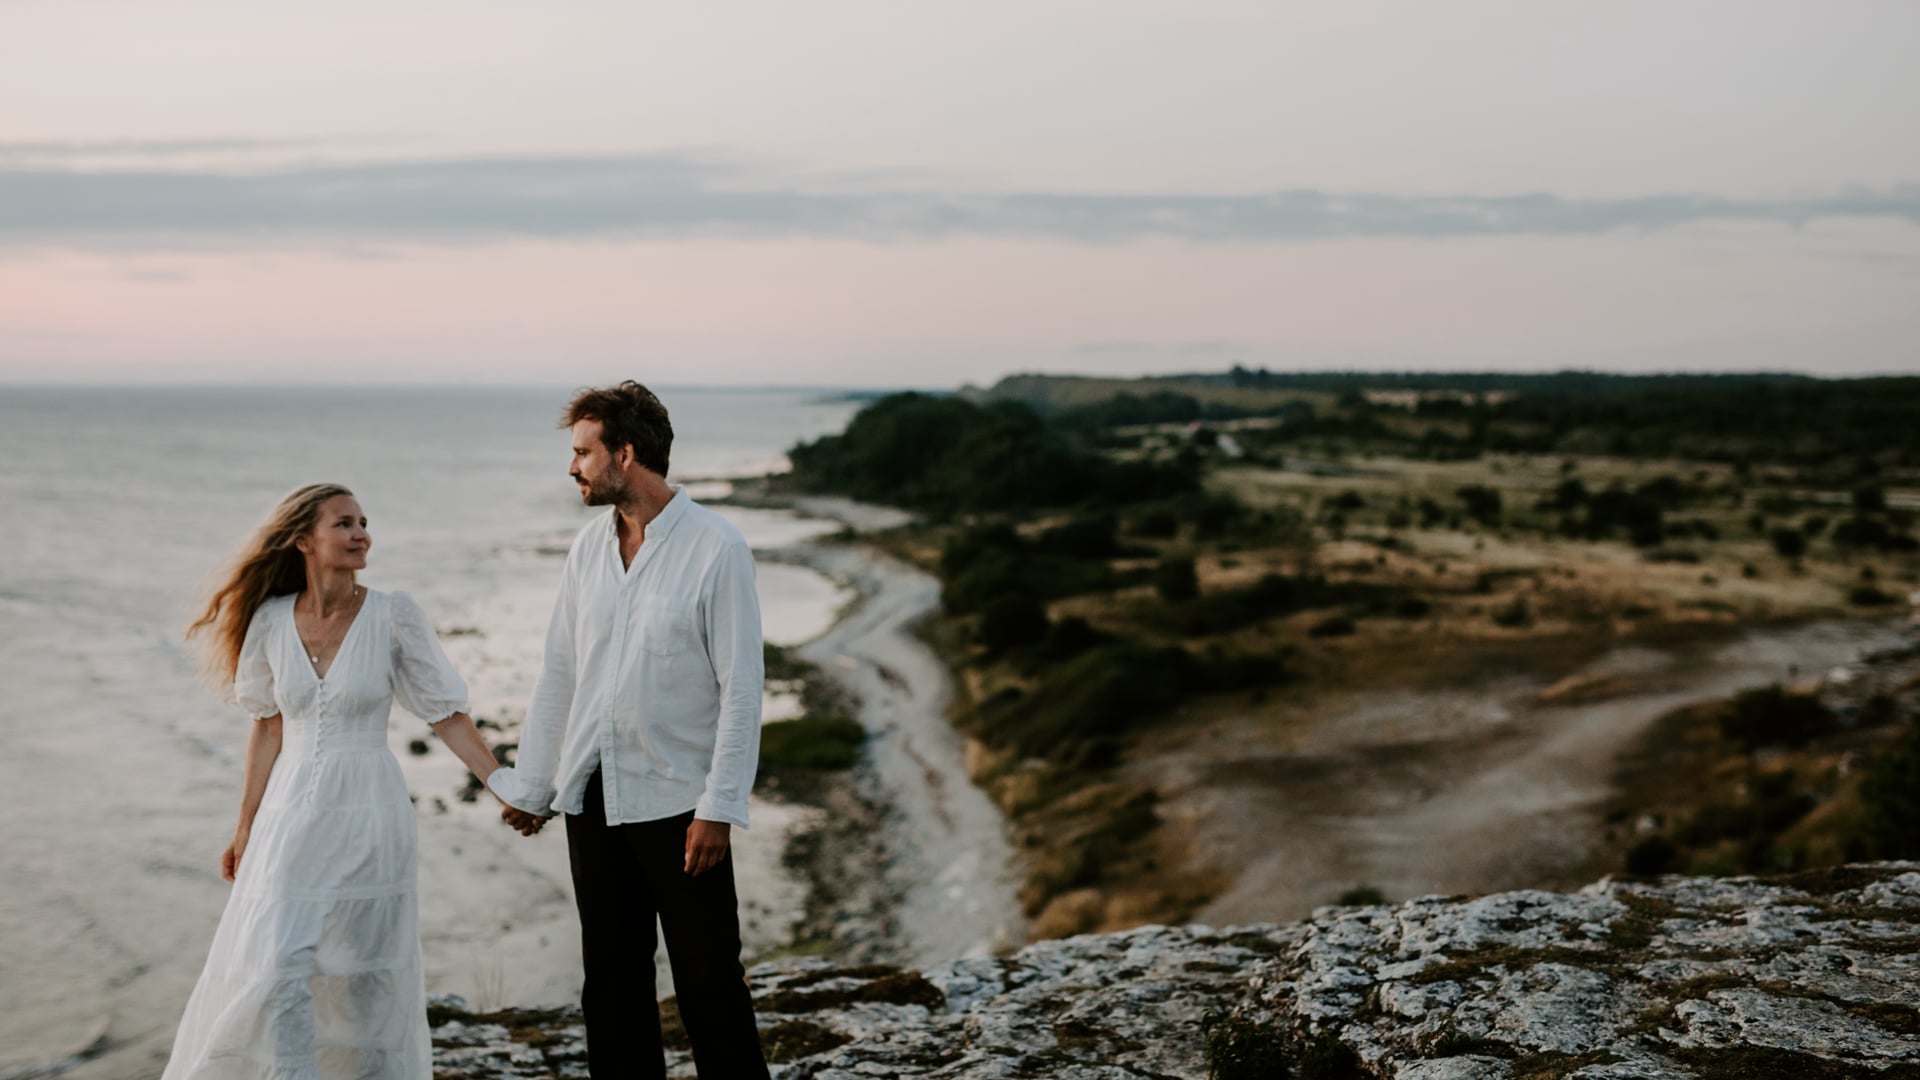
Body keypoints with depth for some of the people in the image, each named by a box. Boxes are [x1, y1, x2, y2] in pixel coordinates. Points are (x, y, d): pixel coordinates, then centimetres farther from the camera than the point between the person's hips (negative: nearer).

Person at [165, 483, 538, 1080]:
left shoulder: (392, 615, -8)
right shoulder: (272, 621, -2)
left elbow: (446, 714, -3)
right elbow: (269, 727, 9)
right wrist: (244, 830, 14)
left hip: (367, 815, -2)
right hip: (292, 817, 2)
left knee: (366, 976, 6)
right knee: (279, 968, -7)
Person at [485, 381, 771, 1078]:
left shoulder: (716, 548, -10)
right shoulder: (588, 548, 8)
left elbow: (741, 688, -12)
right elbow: (557, 675, 13)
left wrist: (719, 810, -15)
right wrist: (528, 785, 14)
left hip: (678, 803, -6)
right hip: (593, 800, 6)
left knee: (709, 983, -1)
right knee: (612, 982, 13)